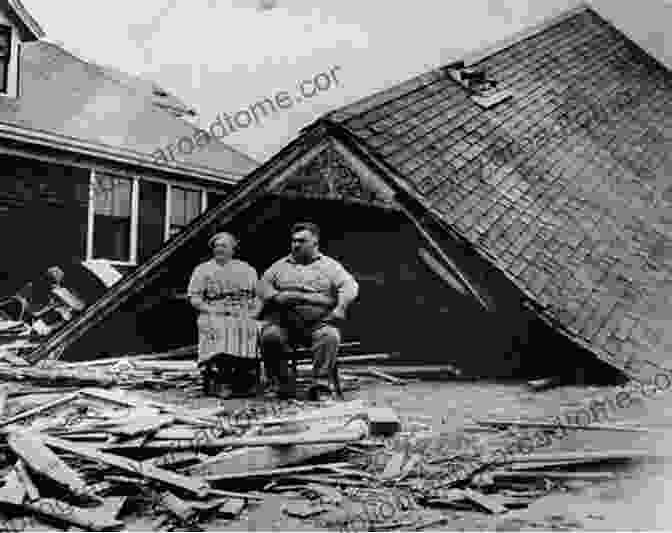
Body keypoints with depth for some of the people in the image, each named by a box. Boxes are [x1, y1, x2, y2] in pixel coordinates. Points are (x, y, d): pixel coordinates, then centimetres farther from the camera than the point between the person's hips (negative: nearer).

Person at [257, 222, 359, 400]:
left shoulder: (329, 265, 16)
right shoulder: (280, 265, 25)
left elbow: (349, 286, 2)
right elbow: (263, 285, 14)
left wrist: (340, 308, -16)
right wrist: (276, 297, -7)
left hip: (319, 323, -2)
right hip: (283, 323, 2)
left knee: (330, 336, -33)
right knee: (270, 336, -28)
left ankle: (320, 382, -29)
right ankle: (284, 385, -19)